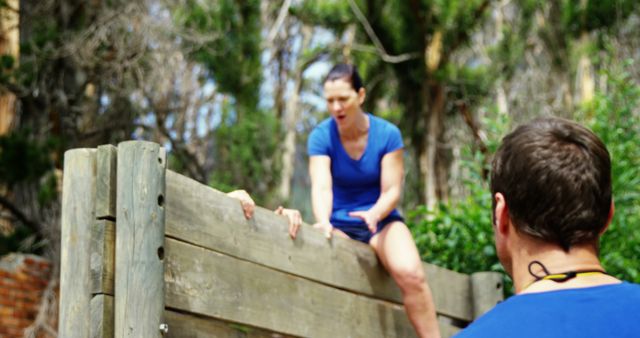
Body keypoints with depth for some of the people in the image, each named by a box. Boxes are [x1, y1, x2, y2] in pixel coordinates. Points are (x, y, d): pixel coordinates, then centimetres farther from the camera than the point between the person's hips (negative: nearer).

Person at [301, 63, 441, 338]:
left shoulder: (387, 134, -8)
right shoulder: (321, 137, -8)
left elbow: (392, 191, -12)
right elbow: (321, 187, -21)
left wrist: (374, 214, -35)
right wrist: (323, 222, -42)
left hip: (381, 220, 0)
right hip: (340, 225, 0)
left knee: (411, 273, -28)